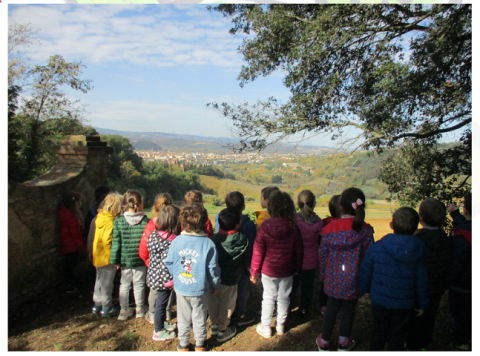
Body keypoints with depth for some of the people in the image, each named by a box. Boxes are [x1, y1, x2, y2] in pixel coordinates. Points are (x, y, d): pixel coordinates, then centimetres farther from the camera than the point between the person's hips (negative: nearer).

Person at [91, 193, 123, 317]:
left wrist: (91, 253, 18)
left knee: (100, 281, 21)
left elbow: (91, 237, 10)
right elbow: (108, 241, -27)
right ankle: (106, 308, 18)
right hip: (107, 257, -9)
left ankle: (97, 305, 33)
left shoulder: (97, 218, 3)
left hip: (97, 256, 9)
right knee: (106, 283, 5)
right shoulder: (110, 222, -23)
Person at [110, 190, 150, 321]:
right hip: (141, 260, -1)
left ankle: (124, 310, 28)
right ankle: (139, 309, 30)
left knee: (124, 285, 17)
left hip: (125, 260, 1)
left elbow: (116, 243, -7)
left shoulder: (118, 222, -9)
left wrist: (115, 260, 1)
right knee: (139, 284, 15)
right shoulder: (146, 221, -12)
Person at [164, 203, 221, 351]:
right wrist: (215, 284, 5)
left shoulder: (176, 241, -12)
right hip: (200, 289, -1)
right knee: (199, 317, 19)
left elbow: (168, 263, -2)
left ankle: (183, 345, 36)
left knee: (183, 318, 20)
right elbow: (213, 268, -12)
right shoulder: (208, 244, -18)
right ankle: (200, 344, 36)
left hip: (181, 288, 2)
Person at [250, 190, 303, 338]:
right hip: (287, 271, 2)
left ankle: (265, 328, 26)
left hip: (269, 270, -2)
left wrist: (254, 271, -1)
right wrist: (297, 268, 14)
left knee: (268, 298, 13)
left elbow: (258, 251, -12)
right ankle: (281, 326, 33)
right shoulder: (293, 227, -12)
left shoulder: (265, 226, -18)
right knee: (283, 297, 17)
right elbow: (299, 251, -1)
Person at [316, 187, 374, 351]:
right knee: (349, 309, 19)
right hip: (353, 279, -1)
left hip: (333, 278, 2)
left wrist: (322, 275, 15)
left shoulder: (329, 228, -9)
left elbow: (323, 255, -1)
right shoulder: (365, 230, -15)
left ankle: (324, 341, 33)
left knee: (331, 308, 20)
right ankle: (344, 341, 36)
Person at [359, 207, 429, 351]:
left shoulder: (376, 247, -17)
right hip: (403, 302, 0)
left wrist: (365, 289, 13)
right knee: (397, 334, 19)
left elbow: (365, 271, -5)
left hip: (380, 299, 0)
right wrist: (422, 304, 8)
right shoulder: (419, 250, -15)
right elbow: (422, 280, -6)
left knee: (378, 330, 20)